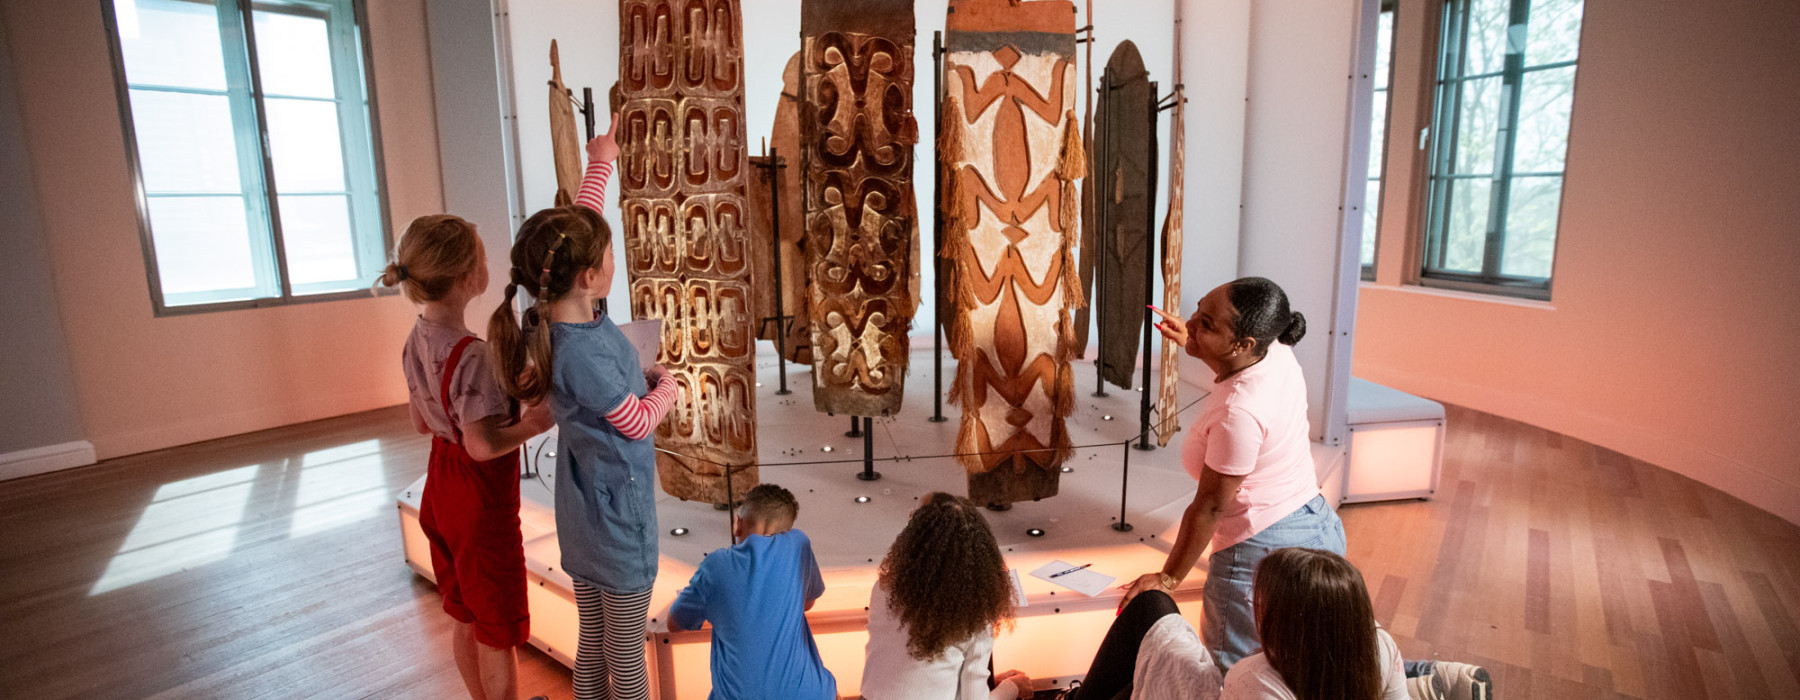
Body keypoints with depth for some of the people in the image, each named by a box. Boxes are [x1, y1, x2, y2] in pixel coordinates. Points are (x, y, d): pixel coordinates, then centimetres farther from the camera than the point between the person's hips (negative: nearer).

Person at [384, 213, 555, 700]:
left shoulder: (417, 341, 0)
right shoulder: (472, 355, -28)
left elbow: (422, 422, 11)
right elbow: (483, 445, -35)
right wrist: (535, 422, -22)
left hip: (442, 491, 9)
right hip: (482, 500, -9)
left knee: (467, 618, 25)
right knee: (498, 630, 11)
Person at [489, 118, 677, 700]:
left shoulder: (552, 315, -3)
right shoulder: (581, 353, -28)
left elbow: (579, 226, 9)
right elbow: (636, 422, -16)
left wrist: (601, 161, 18)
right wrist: (666, 386, 3)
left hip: (582, 512, 9)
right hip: (617, 509, -9)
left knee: (591, 646, 21)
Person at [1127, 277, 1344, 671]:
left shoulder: (1238, 414, -30)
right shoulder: (1278, 353, -6)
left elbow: (1210, 507, -19)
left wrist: (1168, 579, -8)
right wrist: (1194, 344, 15)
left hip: (1263, 554, -10)